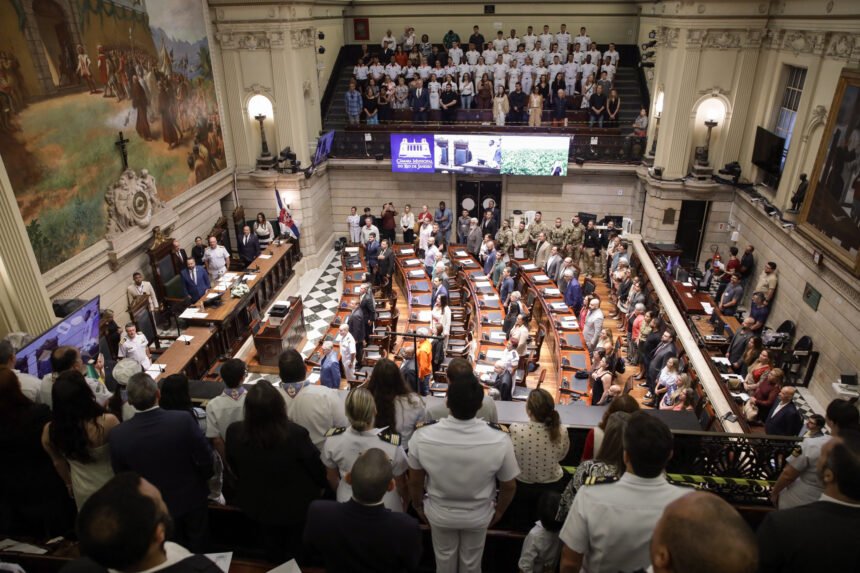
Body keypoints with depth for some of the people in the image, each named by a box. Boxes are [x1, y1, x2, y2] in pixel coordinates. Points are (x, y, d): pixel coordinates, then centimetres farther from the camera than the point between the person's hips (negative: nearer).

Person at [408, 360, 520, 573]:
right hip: (478, 515, 0)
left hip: (439, 513, 0)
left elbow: (415, 482, -14)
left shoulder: (422, 436, -31)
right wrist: (499, 511, 6)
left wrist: (418, 506, 7)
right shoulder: (499, 440, -31)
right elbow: (509, 486, -15)